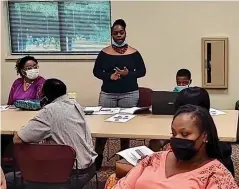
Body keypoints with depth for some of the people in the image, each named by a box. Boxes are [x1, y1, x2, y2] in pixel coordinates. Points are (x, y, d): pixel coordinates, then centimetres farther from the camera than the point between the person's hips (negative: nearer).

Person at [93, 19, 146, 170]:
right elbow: (96, 71, 5)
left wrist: (128, 74, -14)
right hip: (107, 94, 1)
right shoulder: (104, 52, 3)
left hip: (129, 94, 0)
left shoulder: (133, 53, 1)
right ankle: (98, 157, 14)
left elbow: (142, 71, 3)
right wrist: (109, 76, -13)